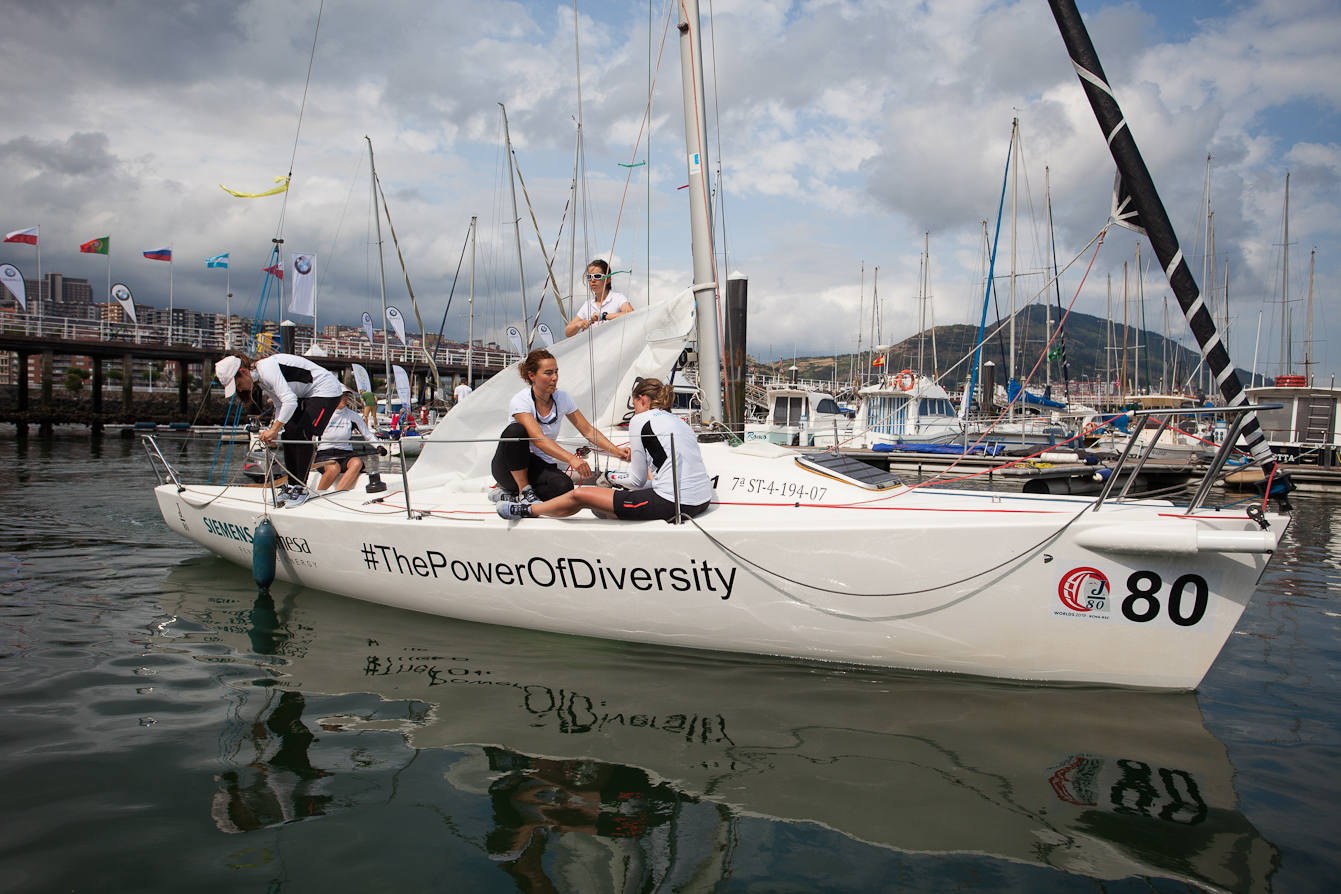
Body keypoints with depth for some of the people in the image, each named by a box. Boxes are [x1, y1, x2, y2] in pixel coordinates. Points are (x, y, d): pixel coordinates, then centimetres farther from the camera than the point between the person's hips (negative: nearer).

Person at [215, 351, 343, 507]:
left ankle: (301, 487, -9)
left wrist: (274, 429, -27)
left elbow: (290, 401, -34)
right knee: (289, 434, 3)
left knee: (302, 435, -17)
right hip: (305, 395, 10)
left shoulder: (267, 369, -26)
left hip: (326, 390, -10)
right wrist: (275, 430, -3)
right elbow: (280, 405, 9)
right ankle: (292, 485, 10)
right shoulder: (261, 378, 5)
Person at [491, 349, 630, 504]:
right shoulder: (520, 401, -19)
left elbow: (587, 430, 3)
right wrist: (571, 459, -46)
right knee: (516, 430, -33)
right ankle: (524, 491, -20)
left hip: (542, 467, 4)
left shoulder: (562, 398, -3)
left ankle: (510, 495, -4)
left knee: (564, 486, -30)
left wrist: (616, 451, -12)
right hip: (508, 467, -4)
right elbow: (539, 439, -32)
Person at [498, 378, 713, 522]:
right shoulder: (678, 420, 21)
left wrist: (615, 477, 20)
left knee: (580, 495, 5)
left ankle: (526, 510, 22)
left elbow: (638, 480, 0)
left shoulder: (640, 420, 0)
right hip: (701, 501, 8)